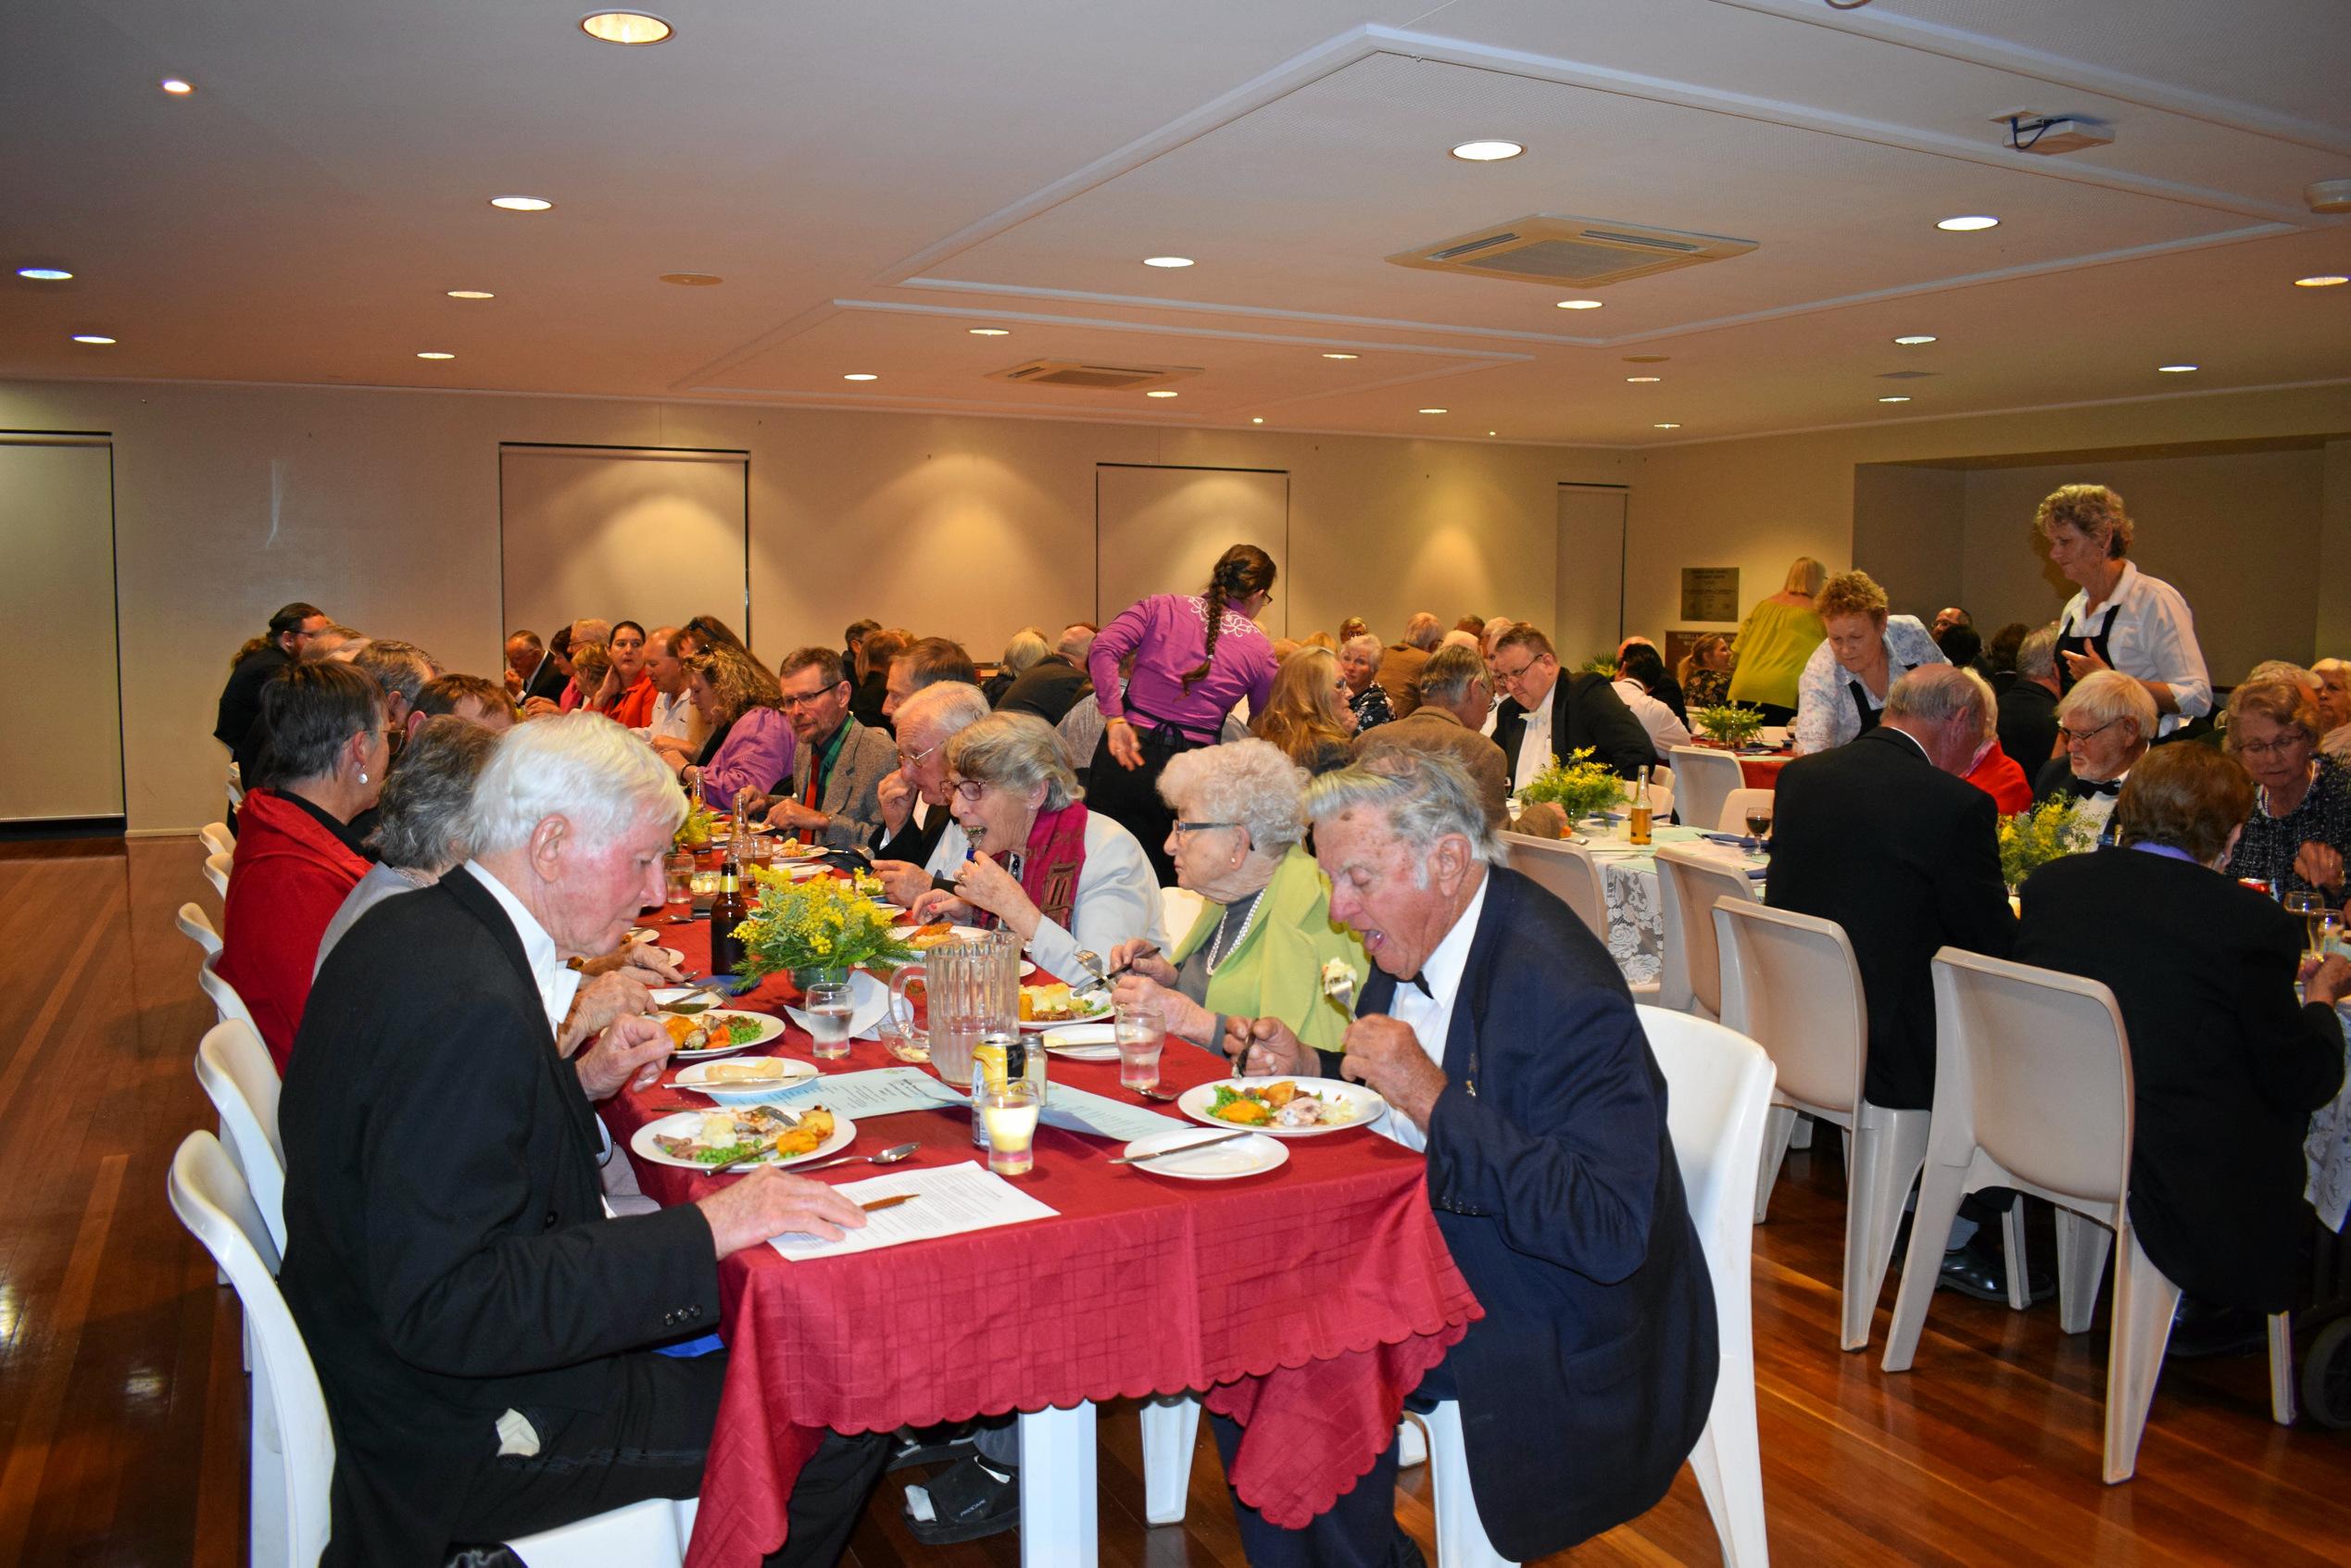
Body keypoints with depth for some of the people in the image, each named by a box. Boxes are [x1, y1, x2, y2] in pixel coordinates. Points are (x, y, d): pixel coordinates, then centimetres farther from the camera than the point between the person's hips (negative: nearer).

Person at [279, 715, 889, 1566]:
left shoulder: (408, 927, 1)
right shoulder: (469, 1007, -30)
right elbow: (445, 1306, -31)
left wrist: (580, 1080, 5)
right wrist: (702, 1231, -30)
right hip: (466, 1433, -10)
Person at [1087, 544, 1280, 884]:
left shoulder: (1160, 607, 7)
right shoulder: (1259, 648, 7)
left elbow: (1103, 650, -7)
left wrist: (1114, 718, -10)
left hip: (1125, 754, 0)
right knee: (1170, 883, 15)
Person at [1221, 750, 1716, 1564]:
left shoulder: (1564, 993, -27)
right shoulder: (1408, 943, 0)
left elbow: (1609, 1236, -30)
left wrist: (1432, 1097, -33)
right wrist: (1310, 1069, -4)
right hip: (1433, 1245, 9)